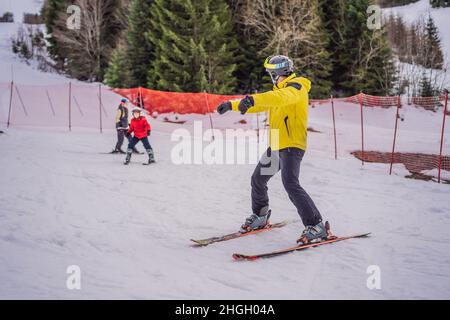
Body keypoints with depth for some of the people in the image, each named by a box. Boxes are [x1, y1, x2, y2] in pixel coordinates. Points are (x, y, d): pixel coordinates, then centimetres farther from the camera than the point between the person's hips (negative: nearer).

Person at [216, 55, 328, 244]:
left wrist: (253, 99, -47)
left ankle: (316, 227, -21)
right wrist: (232, 105, 23)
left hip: (292, 145, -10)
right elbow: (258, 105, 29)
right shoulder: (281, 89, 20)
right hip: (276, 146, 10)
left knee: (290, 184, -24)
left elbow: (281, 98, -33)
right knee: (258, 179, 16)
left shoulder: (296, 88, -10)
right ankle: (260, 217, 37)